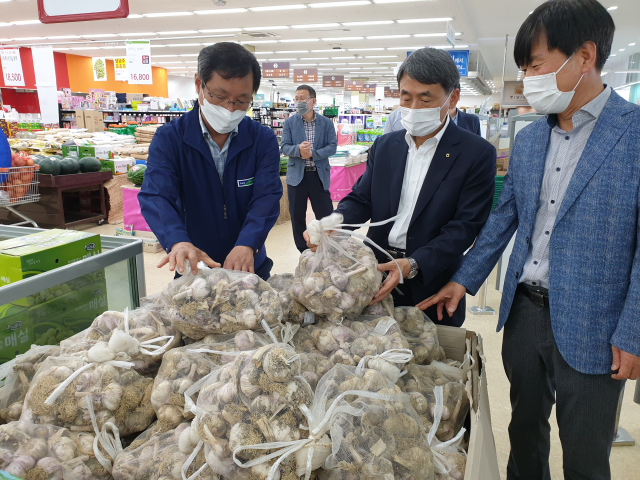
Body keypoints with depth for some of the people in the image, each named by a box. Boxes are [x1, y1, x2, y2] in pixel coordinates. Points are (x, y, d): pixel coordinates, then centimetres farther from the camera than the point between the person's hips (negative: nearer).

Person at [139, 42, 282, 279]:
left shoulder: (264, 140, -6)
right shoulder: (168, 139, -8)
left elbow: (267, 196, -17)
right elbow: (155, 197, -21)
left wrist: (246, 245, -35)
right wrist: (178, 242, -41)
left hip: (250, 267, 1)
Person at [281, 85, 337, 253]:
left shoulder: (327, 123, 4)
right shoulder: (290, 122, 5)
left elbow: (332, 146, -5)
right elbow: (285, 147, -2)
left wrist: (312, 154, -19)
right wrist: (298, 149, -24)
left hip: (319, 174, -1)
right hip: (296, 175, 1)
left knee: (326, 214, 0)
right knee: (297, 215, 7)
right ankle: (303, 252, 21)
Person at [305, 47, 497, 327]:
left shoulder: (478, 154, -7)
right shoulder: (385, 146, 9)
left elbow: (466, 226, -13)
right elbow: (361, 199, 6)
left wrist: (413, 265, -25)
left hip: (432, 287, -3)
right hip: (375, 277, 4)